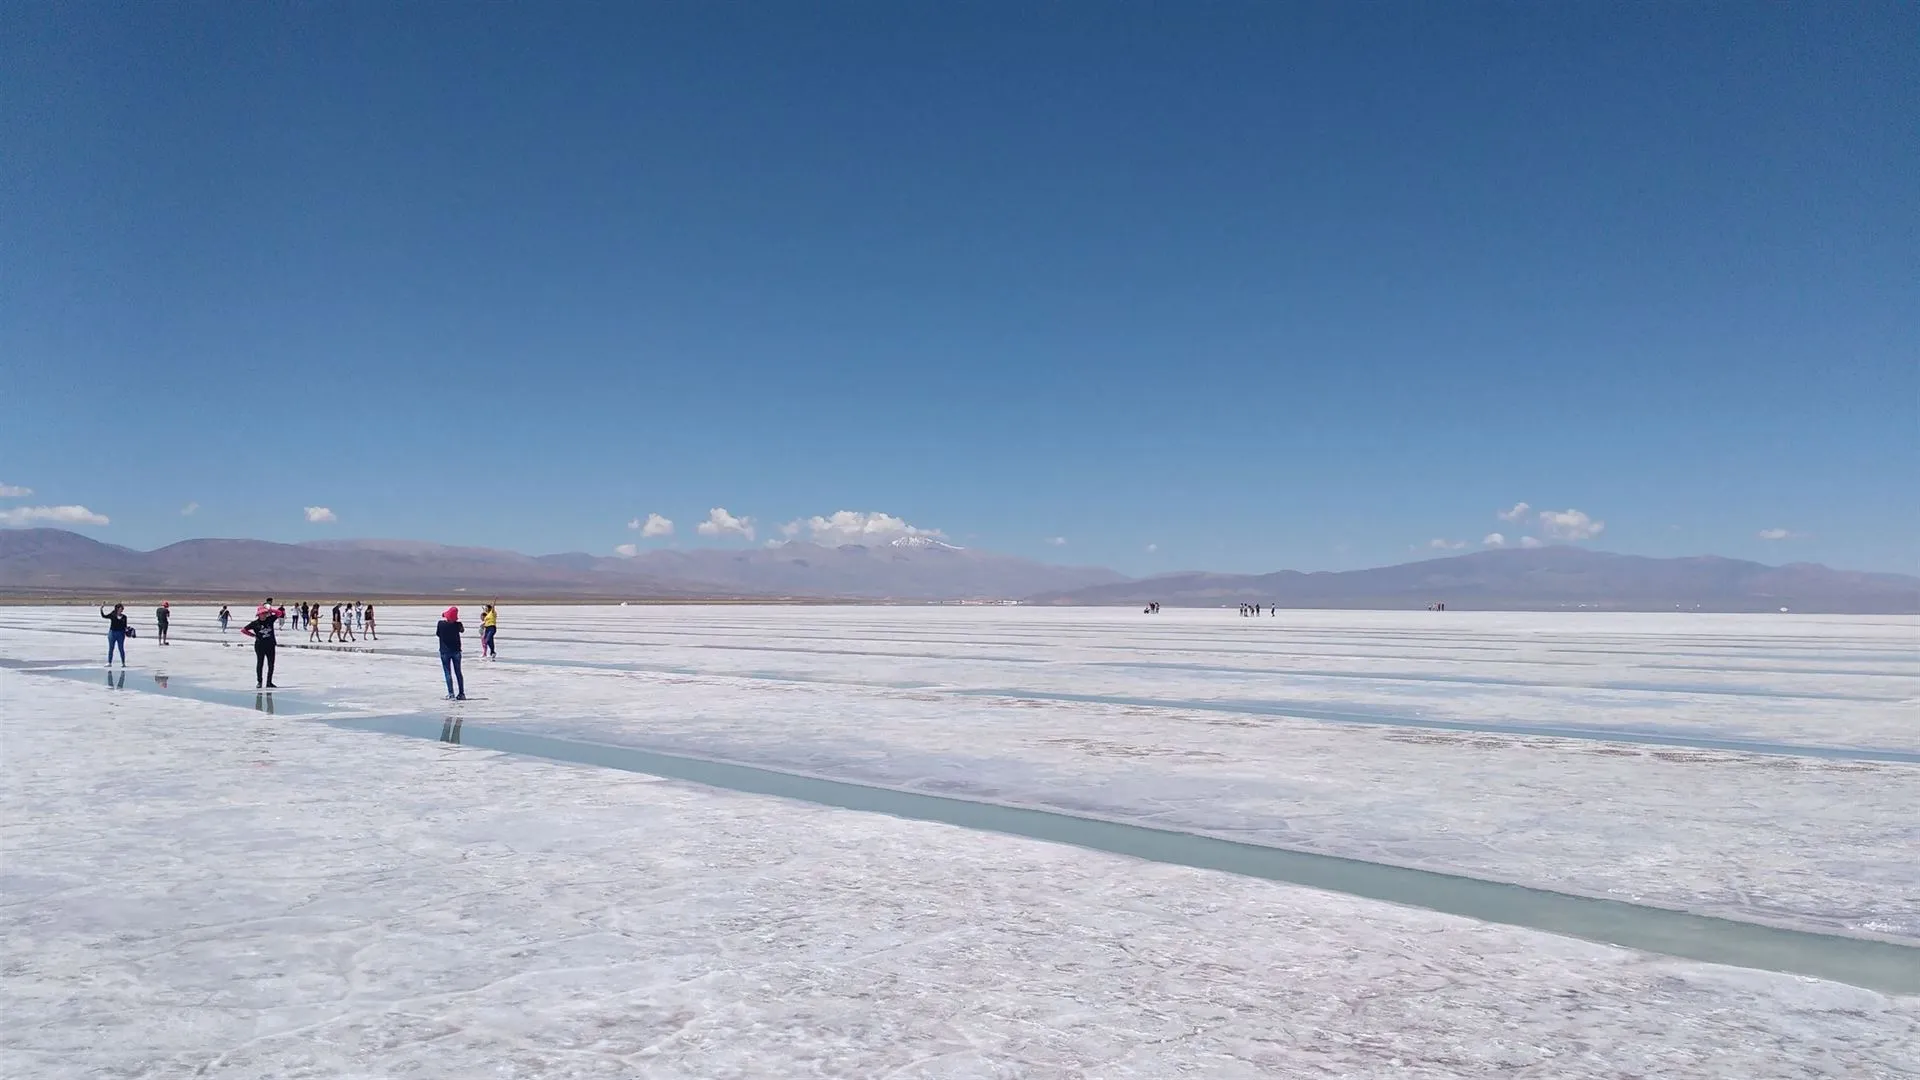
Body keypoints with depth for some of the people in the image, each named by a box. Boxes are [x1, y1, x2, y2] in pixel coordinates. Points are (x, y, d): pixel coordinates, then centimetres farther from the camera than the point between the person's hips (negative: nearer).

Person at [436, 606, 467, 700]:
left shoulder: (441, 623, -14)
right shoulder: (457, 624, -9)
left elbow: (437, 634, 1)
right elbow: (462, 630, 12)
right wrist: (455, 621, 12)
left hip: (445, 651, -2)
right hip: (456, 651, 2)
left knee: (448, 673, 2)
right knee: (458, 672, 12)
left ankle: (451, 694, -7)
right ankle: (462, 693, 15)